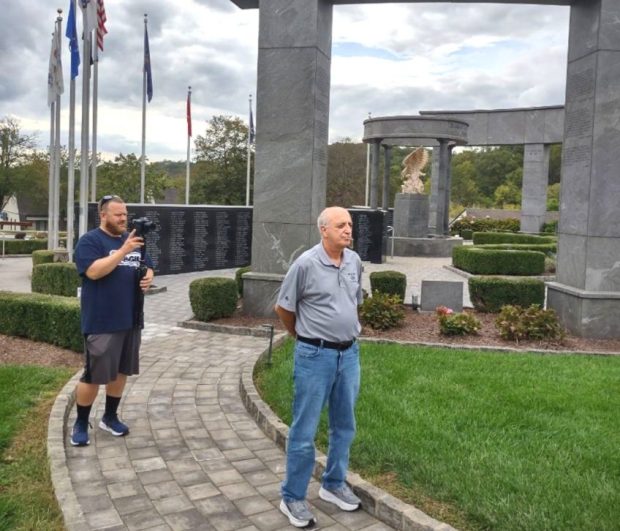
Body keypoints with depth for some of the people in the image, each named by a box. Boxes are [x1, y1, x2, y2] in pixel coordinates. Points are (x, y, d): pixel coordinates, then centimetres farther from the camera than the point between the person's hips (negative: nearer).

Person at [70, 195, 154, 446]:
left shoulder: (133, 240, 14)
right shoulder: (89, 241, -8)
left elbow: (148, 267, 21)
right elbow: (94, 271, -23)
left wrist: (148, 277, -2)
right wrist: (123, 251, -27)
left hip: (130, 320, 7)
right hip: (101, 323, -7)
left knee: (121, 371, 14)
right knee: (93, 375, 0)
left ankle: (110, 417, 30)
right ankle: (81, 424, 17)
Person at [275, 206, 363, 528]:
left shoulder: (355, 262, 4)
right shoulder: (306, 264, -14)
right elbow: (283, 308, -2)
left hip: (349, 353, 6)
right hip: (315, 355, -6)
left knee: (344, 425, 16)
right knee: (305, 430, 2)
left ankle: (333, 485, 35)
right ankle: (293, 498, 16)